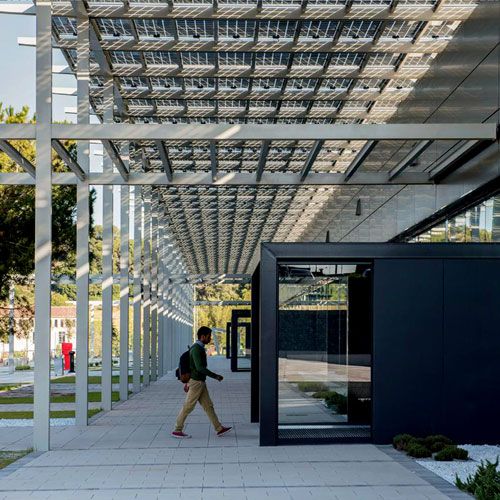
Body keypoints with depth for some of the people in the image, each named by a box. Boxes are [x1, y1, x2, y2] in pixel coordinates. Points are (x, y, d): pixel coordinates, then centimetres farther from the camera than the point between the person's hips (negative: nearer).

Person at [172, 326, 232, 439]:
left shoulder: (199, 348, 14)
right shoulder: (196, 349, -18)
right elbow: (200, 367, -25)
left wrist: (188, 383, 24)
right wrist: (216, 376, -20)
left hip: (200, 383, 10)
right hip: (196, 382, -10)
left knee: (208, 406, 9)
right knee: (188, 407, -2)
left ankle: (219, 429, 11)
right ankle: (177, 430, 5)